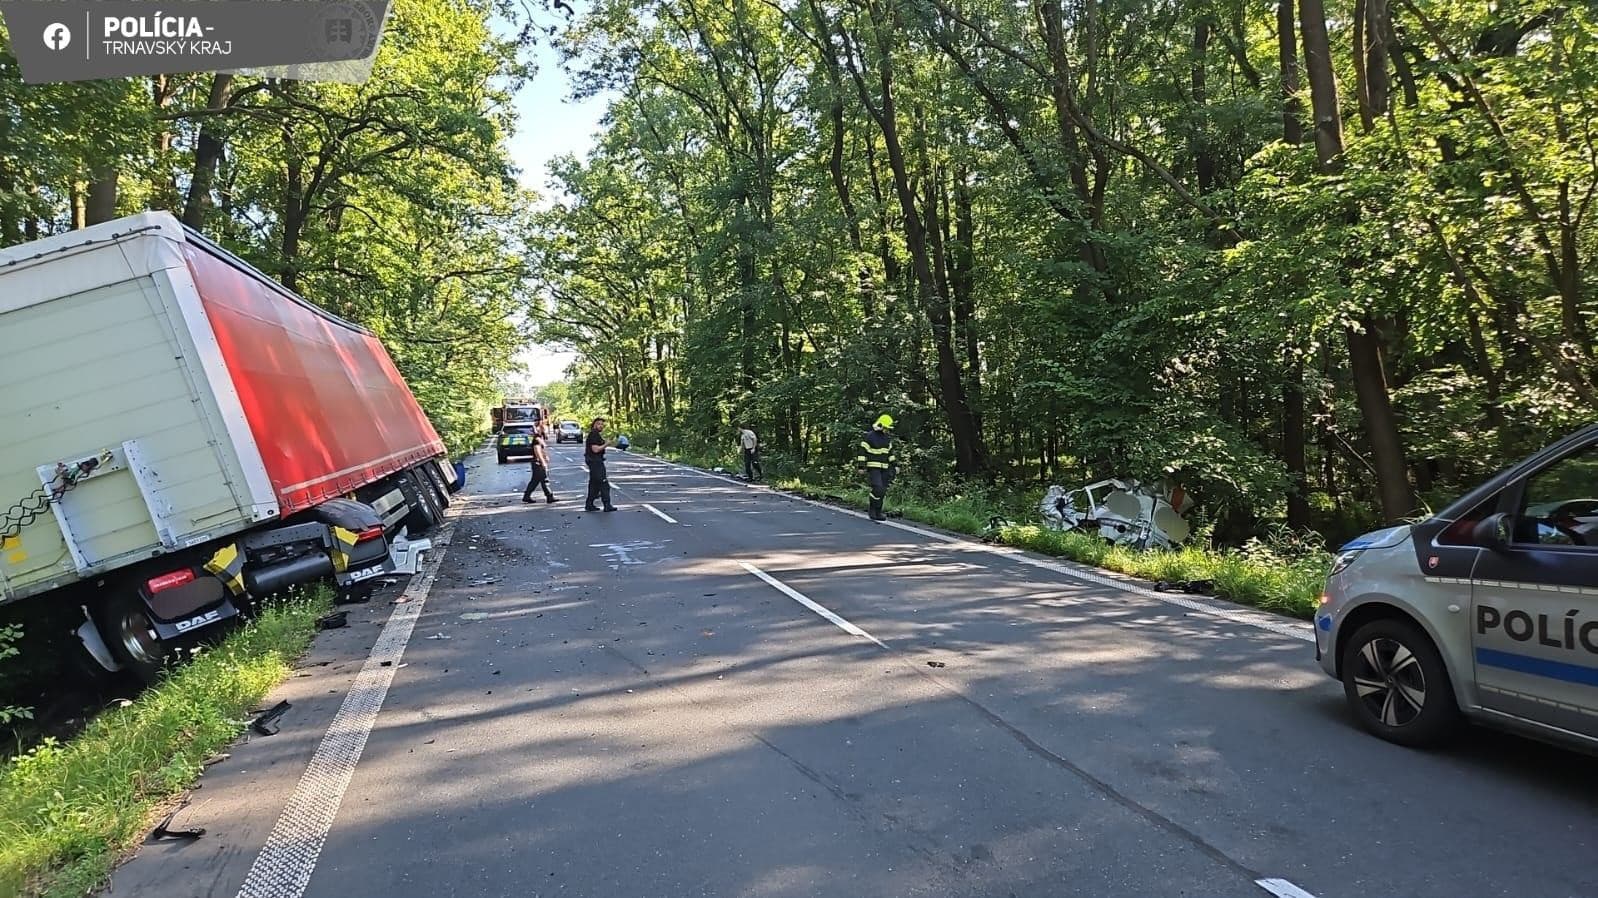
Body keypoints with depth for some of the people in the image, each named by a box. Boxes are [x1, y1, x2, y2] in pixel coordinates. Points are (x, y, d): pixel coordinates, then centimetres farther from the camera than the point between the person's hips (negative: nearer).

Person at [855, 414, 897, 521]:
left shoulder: (887, 438, 11)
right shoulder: (870, 436, -10)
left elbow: (891, 452, 19)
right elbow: (862, 452, -10)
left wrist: (895, 464, 12)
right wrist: (862, 467, -14)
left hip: (884, 468, 7)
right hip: (873, 467, -7)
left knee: (882, 491, 3)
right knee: (877, 489, -18)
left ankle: (878, 512, 10)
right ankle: (873, 511, -4)